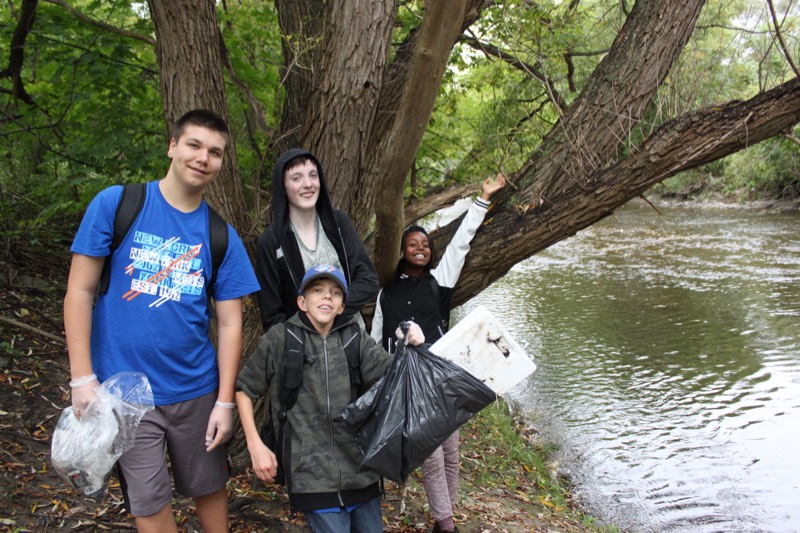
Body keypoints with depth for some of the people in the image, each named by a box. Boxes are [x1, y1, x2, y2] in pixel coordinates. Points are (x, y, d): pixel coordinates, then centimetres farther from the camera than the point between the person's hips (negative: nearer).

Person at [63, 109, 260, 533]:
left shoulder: (222, 237, 0)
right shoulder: (115, 204, -7)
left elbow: (229, 324, 1)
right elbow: (80, 292, -5)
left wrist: (225, 402, -3)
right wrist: (83, 378, -9)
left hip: (196, 390, 2)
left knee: (209, 489, 16)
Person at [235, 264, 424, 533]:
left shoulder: (355, 338, 6)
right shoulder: (279, 339, -3)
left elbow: (389, 371, -8)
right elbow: (244, 388, 4)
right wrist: (255, 445, -2)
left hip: (360, 468, 4)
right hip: (312, 473, -3)